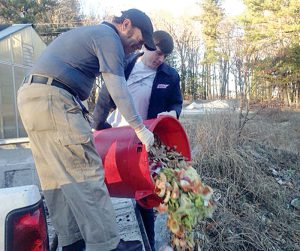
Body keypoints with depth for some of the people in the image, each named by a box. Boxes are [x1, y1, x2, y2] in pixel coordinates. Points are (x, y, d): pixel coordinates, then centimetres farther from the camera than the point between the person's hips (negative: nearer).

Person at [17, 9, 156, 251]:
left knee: (57, 175, 8)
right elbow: (117, 87, -11)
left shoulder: (89, 33, 29)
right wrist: (139, 127, -8)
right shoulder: (108, 36, -2)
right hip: (52, 98, -10)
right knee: (85, 172, -11)